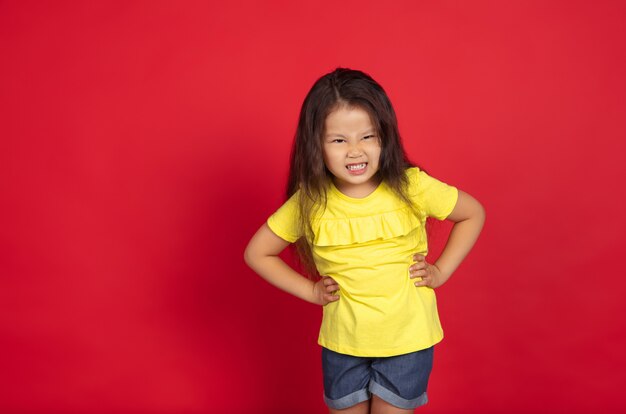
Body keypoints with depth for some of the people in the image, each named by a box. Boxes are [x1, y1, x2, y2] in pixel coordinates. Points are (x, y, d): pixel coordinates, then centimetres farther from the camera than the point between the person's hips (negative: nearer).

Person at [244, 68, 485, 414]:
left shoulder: (411, 187, -16)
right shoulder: (309, 203, -14)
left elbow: (473, 214, 1)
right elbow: (257, 254, 0)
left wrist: (441, 271, -6)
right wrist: (310, 291, -6)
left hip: (408, 338, -1)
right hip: (342, 344, 1)